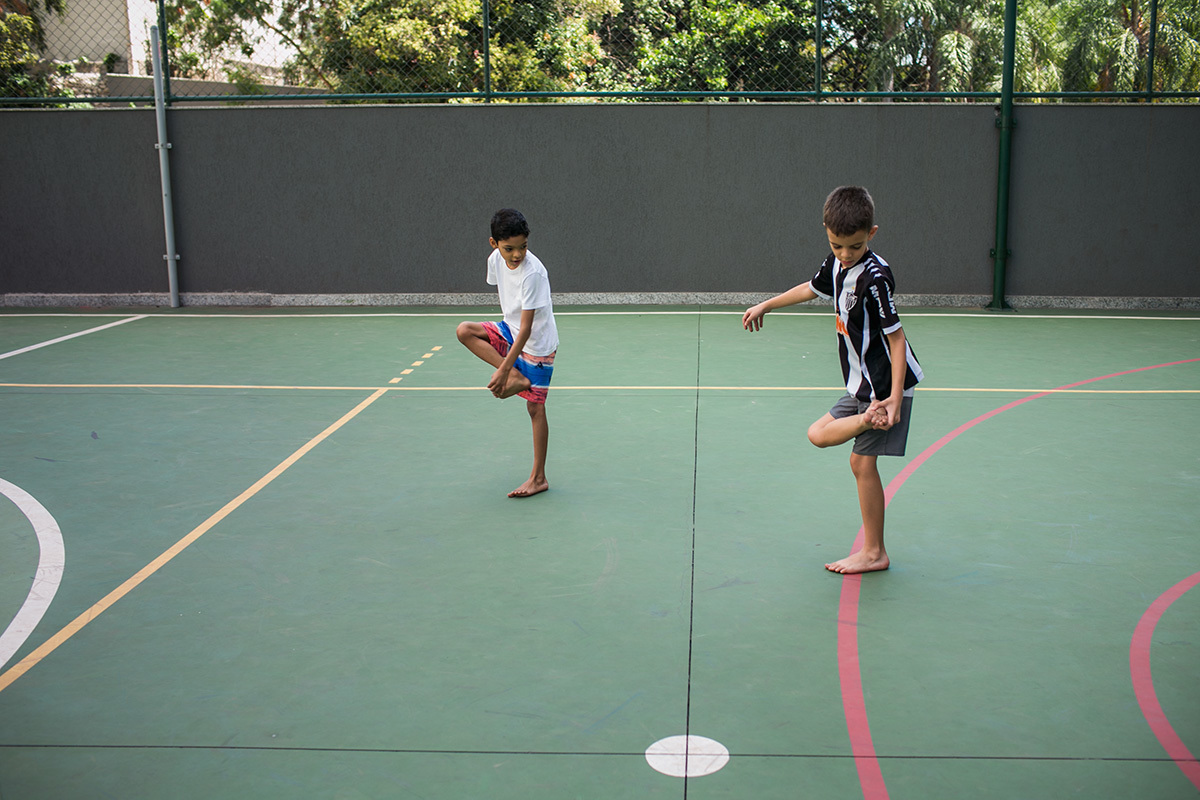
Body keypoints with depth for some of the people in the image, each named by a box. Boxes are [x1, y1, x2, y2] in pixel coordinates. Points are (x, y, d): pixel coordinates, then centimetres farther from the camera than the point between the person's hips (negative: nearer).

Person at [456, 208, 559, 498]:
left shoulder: (533, 273, -29)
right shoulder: (495, 259, -8)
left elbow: (526, 329, -29)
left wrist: (504, 370, -30)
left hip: (537, 344, -7)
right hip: (510, 330, 7)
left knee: (535, 408, -4)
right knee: (465, 331, -13)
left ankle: (538, 478, 6)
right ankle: (517, 377, -11)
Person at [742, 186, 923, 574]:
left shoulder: (875, 276, -23)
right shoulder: (836, 264, 3)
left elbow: (896, 337, -23)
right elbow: (810, 288, 25)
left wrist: (895, 398, -28)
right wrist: (766, 305, 35)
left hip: (885, 387, -9)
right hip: (861, 385, 9)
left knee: (863, 462, -5)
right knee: (818, 434, 13)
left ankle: (873, 553, 5)